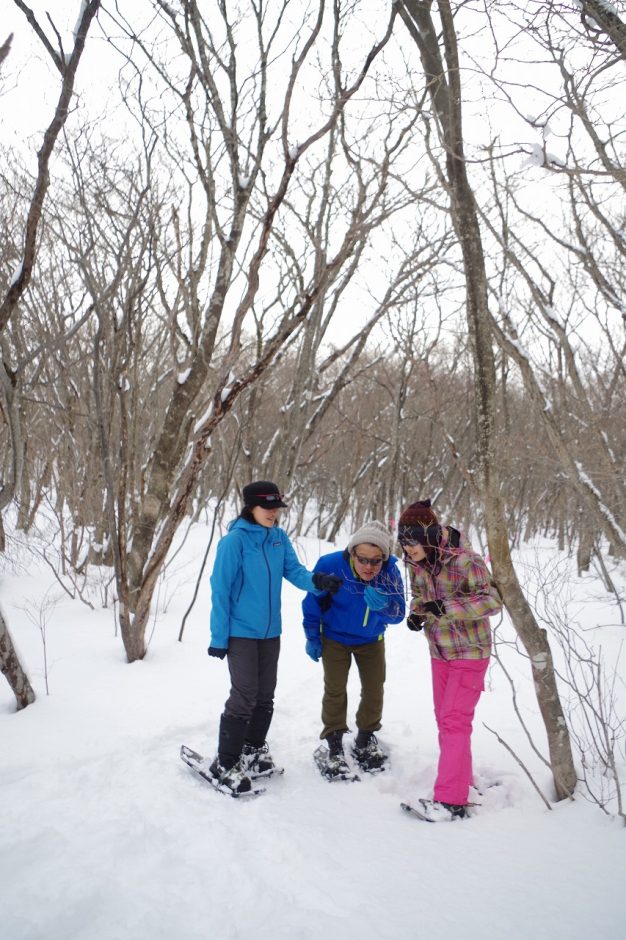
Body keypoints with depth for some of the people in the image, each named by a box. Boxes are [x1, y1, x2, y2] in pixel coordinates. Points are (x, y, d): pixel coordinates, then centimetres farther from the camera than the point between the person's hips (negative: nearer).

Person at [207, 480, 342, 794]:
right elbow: (220, 590, -14)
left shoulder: (279, 538, 3)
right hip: (240, 631, -6)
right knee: (245, 695, -6)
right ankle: (225, 764, 11)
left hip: (270, 631, 6)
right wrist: (218, 636, -13)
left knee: (265, 695, 15)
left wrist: (316, 581, -25)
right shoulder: (235, 540, -15)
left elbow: (294, 570, -3)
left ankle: (253, 751, 34)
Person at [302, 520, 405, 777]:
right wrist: (312, 637, -6)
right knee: (335, 690, -3)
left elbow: (398, 614, -29)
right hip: (335, 638, -2)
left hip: (371, 640, 2)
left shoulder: (390, 571, -29)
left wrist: (383, 604, -53)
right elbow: (312, 602, -16)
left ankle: (366, 741, 34)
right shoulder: (330, 565, -33)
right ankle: (334, 747, 16)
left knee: (374, 690, 11)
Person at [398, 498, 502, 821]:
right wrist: (416, 613, -10)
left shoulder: (464, 560, -25)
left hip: (469, 652, -7)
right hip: (439, 652, 7)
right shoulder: (416, 563, -4)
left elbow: (493, 600, -22)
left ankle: (451, 801, -3)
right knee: (443, 718, 15)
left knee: (454, 721, -9)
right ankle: (460, 780, 31)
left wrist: (447, 607, -33)